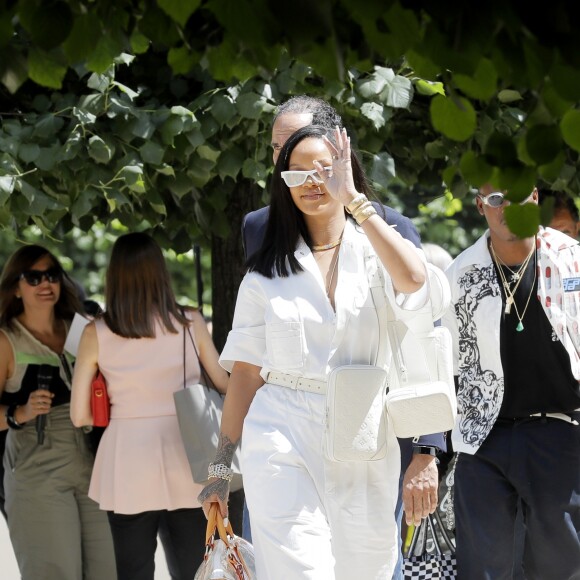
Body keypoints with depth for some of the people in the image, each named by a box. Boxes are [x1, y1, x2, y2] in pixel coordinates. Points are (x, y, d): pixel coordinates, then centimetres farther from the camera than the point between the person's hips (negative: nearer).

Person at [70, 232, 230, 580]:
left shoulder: (96, 334, -2)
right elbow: (226, 385, 8)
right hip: (184, 463, 0)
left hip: (127, 467, 0)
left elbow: (80, 416, 0)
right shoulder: (190, 323, -2)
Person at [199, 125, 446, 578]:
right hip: (284, 444, -1)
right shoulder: (267, 272, 10)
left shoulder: (375, 253, 7)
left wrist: (354, 199, -15)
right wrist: (221, 470, 7)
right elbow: (245, 373, 10)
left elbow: (413, 279, -19)